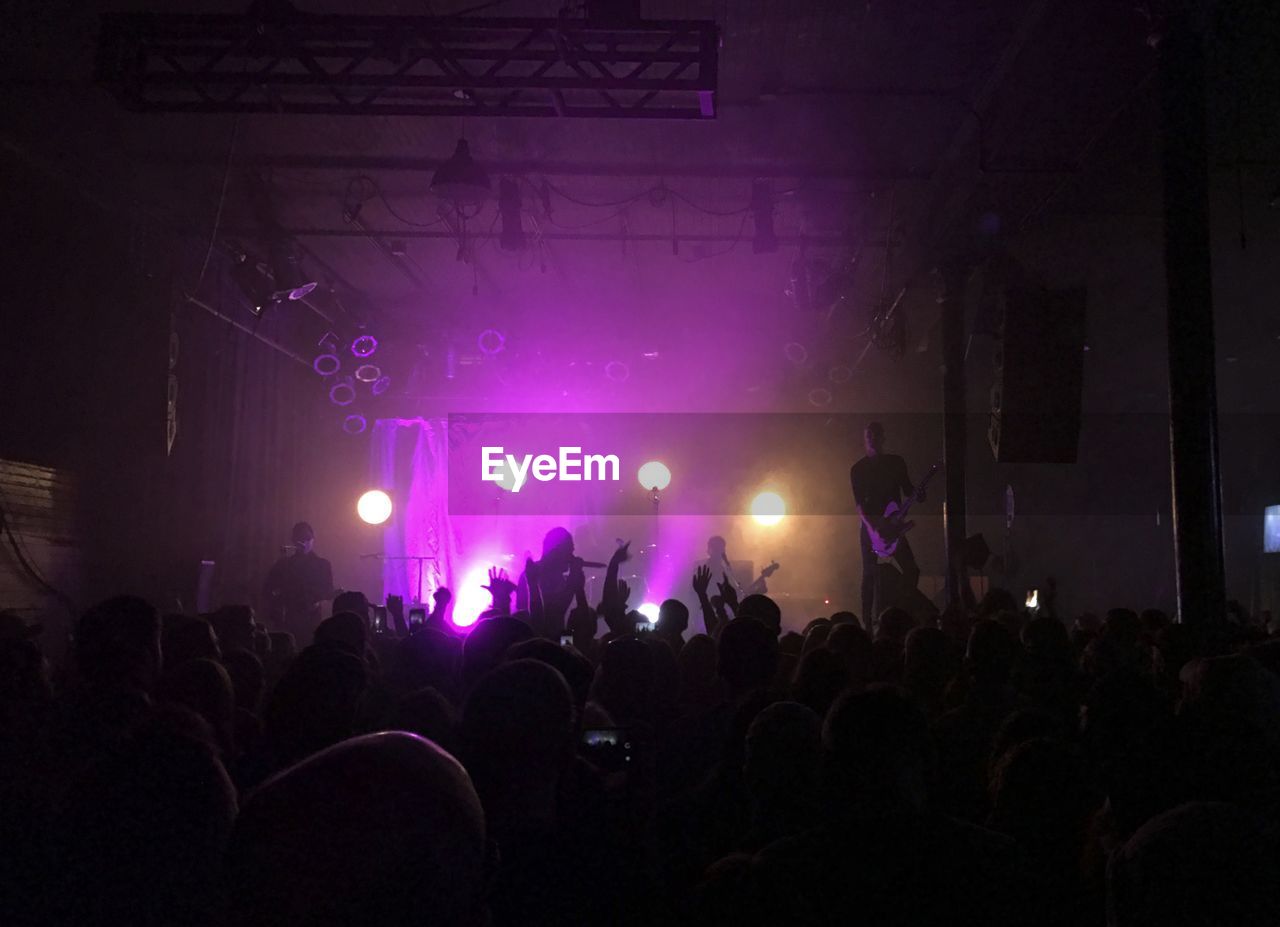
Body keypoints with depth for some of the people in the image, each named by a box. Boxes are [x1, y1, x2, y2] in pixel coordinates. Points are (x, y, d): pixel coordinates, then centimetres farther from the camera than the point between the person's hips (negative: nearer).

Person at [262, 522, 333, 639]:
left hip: (311, 621, 0)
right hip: (289, 620, 0)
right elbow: (267, 589, 4)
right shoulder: (284, 564, 10)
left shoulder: (322, 565, 9)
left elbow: (328, 592, 0)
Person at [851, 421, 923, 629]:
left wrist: (917, 494, -12)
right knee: (870, 573, -2)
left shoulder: (896, 462, 8)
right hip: (871, 526, -2)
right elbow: (860, 503, -7)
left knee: (911, 569, -6)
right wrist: (871, 526, -23)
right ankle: (867, 617, 6)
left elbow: (906, 488, 12)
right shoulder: (858, 469, 0)